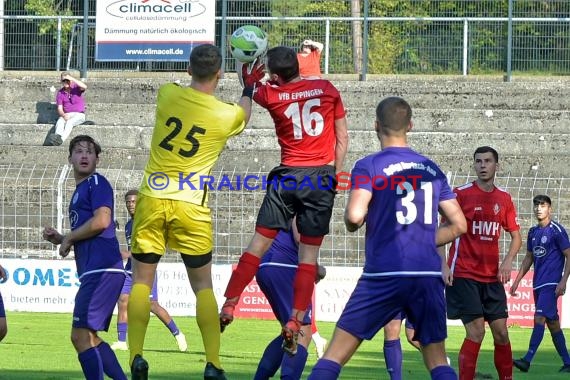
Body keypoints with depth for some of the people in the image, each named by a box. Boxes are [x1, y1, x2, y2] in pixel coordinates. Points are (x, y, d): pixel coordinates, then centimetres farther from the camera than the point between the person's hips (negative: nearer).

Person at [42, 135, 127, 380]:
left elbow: (102, 220, -19)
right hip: (94, 271, 10)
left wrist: (68, 239, -7)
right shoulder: (80, 191, 25)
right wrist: (58, 238, 14)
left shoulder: (97, 183, -4)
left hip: (102, 270, -10)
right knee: (88, 338, 14)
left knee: (81, 335, -13)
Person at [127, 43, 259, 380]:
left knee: (142, 281, 8)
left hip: (152, 200, 1)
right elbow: (243, 116, 21)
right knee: (203, 286, 10)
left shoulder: (167, 94, -2)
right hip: (192, 207, -1)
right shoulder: (228, 115, -5)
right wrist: (250, 87, 38)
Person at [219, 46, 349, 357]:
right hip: (321, 177, 1)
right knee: (308, 255, 2)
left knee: (258, 244, 8)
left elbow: (253, 90, 22)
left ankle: (228, 307, 8)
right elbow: (343, 139, 7)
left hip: (287, 177, -1)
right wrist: (333, 174, 12)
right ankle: (294, 324, -4)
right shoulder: (327, 89, 2)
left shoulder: (270, 94, -2)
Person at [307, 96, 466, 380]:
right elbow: (459, 225, 13)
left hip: (384, 275, -4)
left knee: (333, 356, 2)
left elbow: (354, 216, -16)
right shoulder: (432, 170, 12)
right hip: (429, 275, 4)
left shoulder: (368, 166, -2)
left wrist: (352, 223, 7)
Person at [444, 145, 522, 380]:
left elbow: (516, 236, 15)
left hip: (492, 277, 5)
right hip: (464, 275, -5)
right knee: (476, 332, -13)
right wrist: (443, 263, -16)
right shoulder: (461, 194, -6)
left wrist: (508, 261, -2)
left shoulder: (504, 199, 8)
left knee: (501, 332, 3)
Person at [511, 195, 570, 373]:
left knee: (539, 319, -16)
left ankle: (527, 360, -23)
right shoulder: (533, 232, 14)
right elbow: (529, 258, 22)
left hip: (551, 283, -7)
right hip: (538, 283, 7)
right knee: (553, 323, 9)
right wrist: (517, 280, 18)